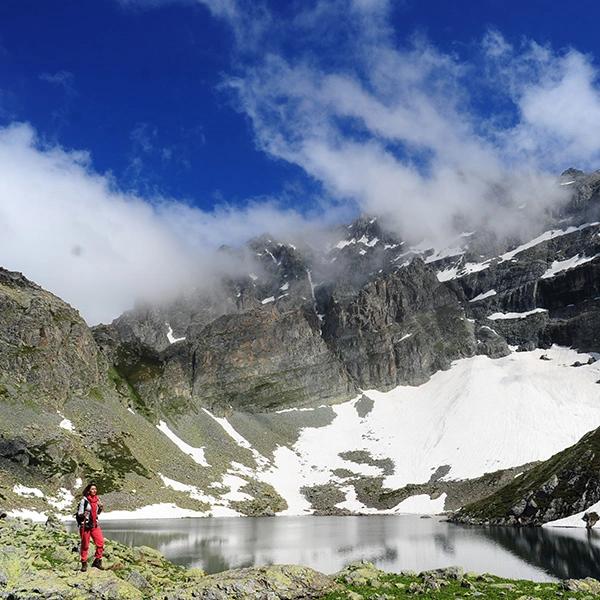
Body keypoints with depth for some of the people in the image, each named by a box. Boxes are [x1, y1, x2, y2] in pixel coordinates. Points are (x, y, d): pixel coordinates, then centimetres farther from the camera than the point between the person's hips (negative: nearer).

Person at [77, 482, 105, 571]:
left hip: (95, 525, 5)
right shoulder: (84, 500, -11)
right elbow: (79, 513, -8)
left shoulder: (97, 499, 5)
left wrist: (100, 508, -4)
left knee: (100, 543, -5)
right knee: (85, 545, 5)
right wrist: (83, 515, -30)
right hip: (85, 525, -5)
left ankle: (97, 561, 11)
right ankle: (84, 563, 21)